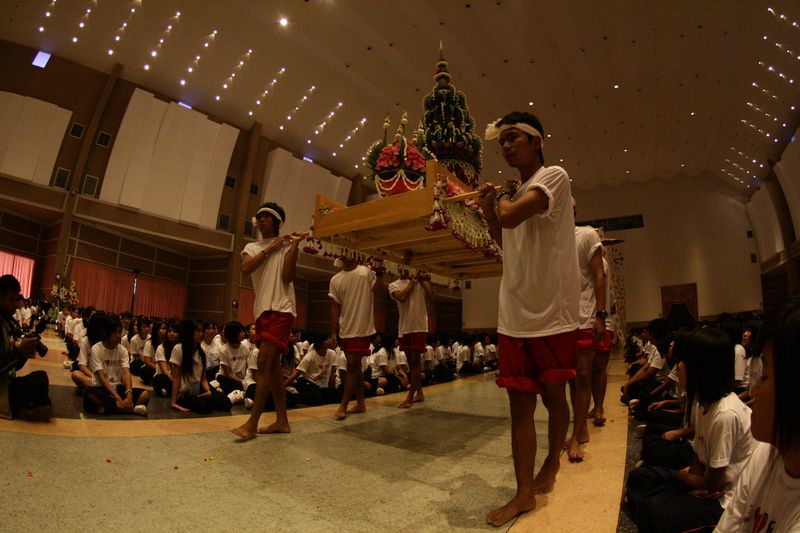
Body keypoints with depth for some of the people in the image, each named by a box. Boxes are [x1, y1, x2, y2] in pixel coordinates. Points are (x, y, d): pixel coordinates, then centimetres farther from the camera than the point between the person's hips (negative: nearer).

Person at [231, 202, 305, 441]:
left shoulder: (287, 245, 3)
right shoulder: (252, 247, 15)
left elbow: (287, 277, -11)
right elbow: (245, 268, -7)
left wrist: (295, 244, -14)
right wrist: (271, 248, -6)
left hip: (281, 309, -6)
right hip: (262, 310, 6)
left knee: (264, 362, -13)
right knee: (272, 365, 9)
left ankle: (252, 423, -5)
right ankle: (282, 421, 18)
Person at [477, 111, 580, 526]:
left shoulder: (554, 176, -8)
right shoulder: (514, 193, 14)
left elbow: (511, 216, -25)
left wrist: (502, 199, -3)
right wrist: (488, 212, 9)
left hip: (553, 315, -5)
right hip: (514, 317, 6)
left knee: (553, 397, 14)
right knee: (520, 405, 7)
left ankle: (551, 464, 38)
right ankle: (524, 493, 18)